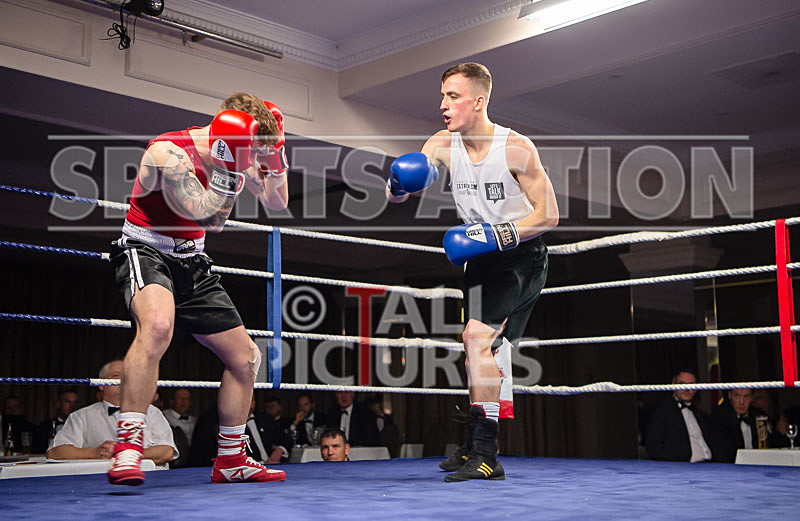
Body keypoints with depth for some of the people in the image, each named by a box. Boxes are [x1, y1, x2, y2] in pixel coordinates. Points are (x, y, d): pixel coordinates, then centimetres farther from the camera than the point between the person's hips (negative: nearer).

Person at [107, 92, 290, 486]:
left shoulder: (236, 155, 1)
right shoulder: (169, 152, -22)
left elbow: (277, 202, 10)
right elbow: (209, 219, -29)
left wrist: (275, 150, -4)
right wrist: (228, 165, -32)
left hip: (191, 262, 8)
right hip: (146, 252, -8)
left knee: (245, 358, 7)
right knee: (158, 324, -41)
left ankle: (230, 460, 22)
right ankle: (126, 446, -35)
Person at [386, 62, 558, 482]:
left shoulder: (516, 148, -20)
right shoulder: (443, 145, -6)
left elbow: (549, 216, -17)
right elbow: (396, 195, -9)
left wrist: (495, 235, -26)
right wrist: (401, 183, -32)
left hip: (522, 254, -6)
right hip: (482, 255, 7)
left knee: (478, 336, -23)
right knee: (490, 347, 17)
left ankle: (483, 455, -20)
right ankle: (477, 447, 33)